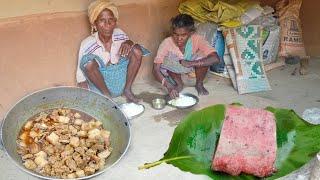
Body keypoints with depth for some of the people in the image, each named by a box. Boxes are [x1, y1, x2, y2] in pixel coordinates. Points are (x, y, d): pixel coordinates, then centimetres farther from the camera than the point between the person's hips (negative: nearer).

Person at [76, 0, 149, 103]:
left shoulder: (119, 34, -7)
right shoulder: (87, 44, -16)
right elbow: (81, 77, -11)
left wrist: (128, 43, -17)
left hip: (121, 79, 3)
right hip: (99, 85, -3)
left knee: (137, 50, -14)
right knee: (89, 61, -32)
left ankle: (127, 90, -8)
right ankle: (107, 96, -14)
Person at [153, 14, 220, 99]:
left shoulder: (197, 39, -27)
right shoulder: (167, 43, -29)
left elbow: (215, 59, -37)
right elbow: (156, 70, -33)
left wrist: (191, 63, -44)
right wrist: (169, 86, -48)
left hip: (192, 72, -1)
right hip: (174, 72, 1)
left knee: (203, 55, -27)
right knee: (167, 60, -26)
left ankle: (199, 84, -2)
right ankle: (179, 84, -2)